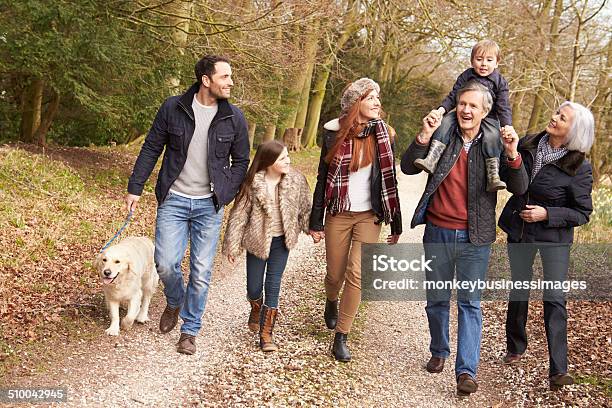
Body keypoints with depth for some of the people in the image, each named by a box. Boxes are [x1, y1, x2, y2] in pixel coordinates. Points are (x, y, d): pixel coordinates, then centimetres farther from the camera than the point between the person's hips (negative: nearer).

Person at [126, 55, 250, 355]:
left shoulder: (234, 118, -2)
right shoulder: (172, 108, -5)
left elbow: (241, 160, 8)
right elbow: (151, 150, 2)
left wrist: (225, 195, -2)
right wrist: (134, 189, 1)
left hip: (209, 205, 1)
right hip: (173, 200, -1)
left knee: (201, 272, 2)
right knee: (166, 263, -6)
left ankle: (190, 331, 19)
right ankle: (174, 303, 28)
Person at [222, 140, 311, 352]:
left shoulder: (296, 180, -9)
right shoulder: (253, 184, -16)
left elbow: (304, 208, 7)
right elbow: (239, 214, -9)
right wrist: (232, 245, -5)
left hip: (281, 241, 1)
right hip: (257, 240, -1)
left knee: (273, 285, -1)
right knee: (254, 287, 8)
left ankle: (266, 334, 8)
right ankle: (256, 310, 44)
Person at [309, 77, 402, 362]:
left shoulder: (383, 135, -1)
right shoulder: (334, 133, -4)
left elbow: (390, 180, 2)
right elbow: (323, 179, 1)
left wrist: (396, 224, 2)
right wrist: (316, 223, 1)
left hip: (369, 216, 0)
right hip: (338, 214, 0)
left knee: (357, 274, -10)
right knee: (335, 273, 8)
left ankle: (341, 337, 2)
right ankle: (331, 302, 45)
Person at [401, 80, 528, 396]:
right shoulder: (442, 136, -2)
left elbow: (519, 189, -6)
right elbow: (408, 168, -6)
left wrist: (512, 155, -22)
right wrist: (424, 137, -20)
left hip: (475, 238, -1)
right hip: (438, 233, 2)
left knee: (469, 303, 0)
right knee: (437, 299, 14)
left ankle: (467, 370, 2)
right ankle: (439, 352, 34)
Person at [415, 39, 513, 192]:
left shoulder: (500, 82, -1)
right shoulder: (466, 76, 3)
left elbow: (504, 107, -5)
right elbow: (453, 96, 3)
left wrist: (507, 127, -22)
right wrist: (441, 109, -16)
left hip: (488, 117, -2)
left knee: (492, 136, -32)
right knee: (446, 122, -23)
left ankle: (493, 176, -36)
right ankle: (431, 159, -34)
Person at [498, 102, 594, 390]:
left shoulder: (579, 167, -16)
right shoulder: (528, 145, -5)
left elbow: (582, 213, -11)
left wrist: (547, 214, -22)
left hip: (554, 237, -4)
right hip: (518, 231, 4)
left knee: (554, 299, -6)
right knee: (519, 290, 18)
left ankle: (558, 369, 0)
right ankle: (515, 347, 37)